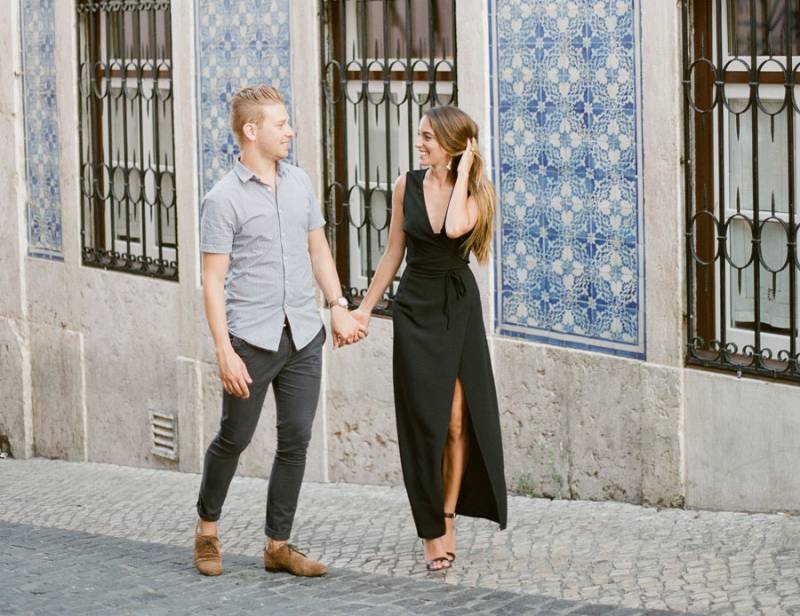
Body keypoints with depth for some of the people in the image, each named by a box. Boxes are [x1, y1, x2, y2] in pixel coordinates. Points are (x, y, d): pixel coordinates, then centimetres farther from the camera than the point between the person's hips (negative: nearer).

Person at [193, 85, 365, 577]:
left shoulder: (300, 183, 8)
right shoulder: (224, 199, -9)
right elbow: (214, 281, -10)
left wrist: (339, 307, 7)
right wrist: (225, 352, -16)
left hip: (304, 337, 5)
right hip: (252, 340, -5)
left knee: (296, 440, 4)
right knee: (235, 438, 6)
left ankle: (278, 545, 13)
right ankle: (207, 527, 28)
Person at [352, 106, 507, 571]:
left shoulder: (475, 191, -5)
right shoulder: (407, 186, 2)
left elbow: (455, 227, -27)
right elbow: (394, 253, 9)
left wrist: (463, 172, -16)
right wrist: (366, 306, 8)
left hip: (459, 309, -1)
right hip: (415, 309, 1)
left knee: (458, 419, -1)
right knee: (424, 420, 0)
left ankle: (449, 518, 12)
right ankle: (432, 532, 5)